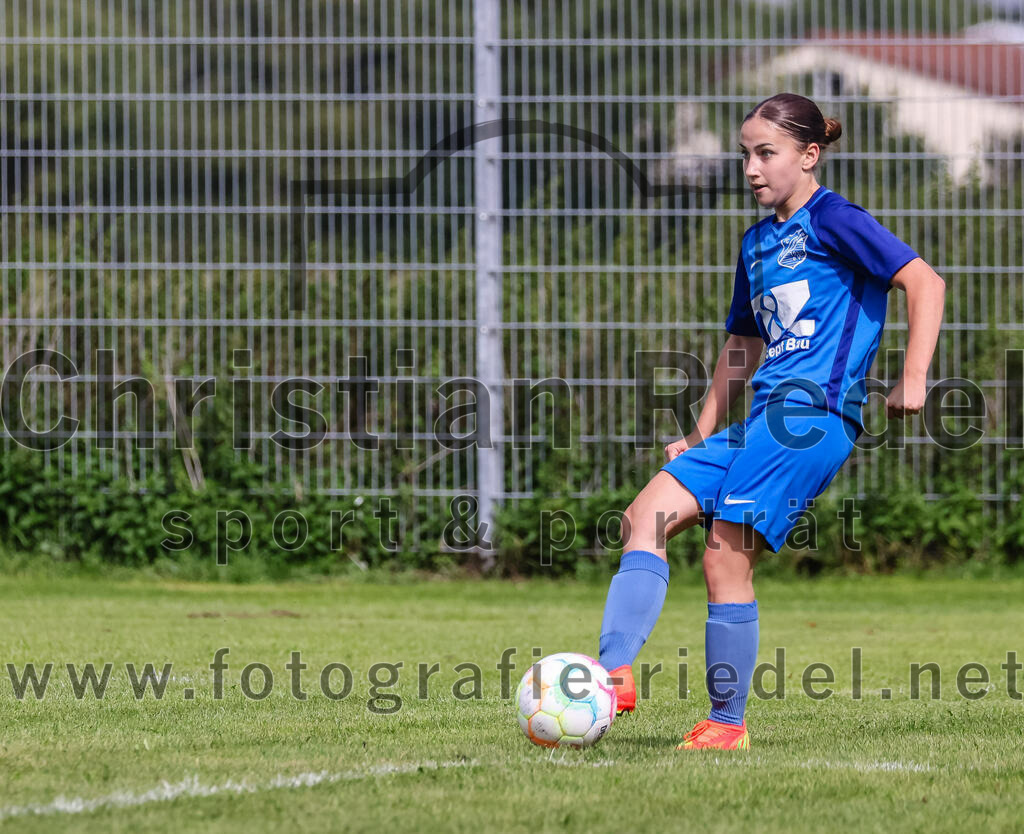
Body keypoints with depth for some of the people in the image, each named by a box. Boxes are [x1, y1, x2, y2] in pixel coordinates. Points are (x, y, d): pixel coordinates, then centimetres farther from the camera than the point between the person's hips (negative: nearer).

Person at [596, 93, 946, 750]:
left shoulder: (833, 220, -3)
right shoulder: (758, 243, 23)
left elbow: (924, 281, -10)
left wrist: (913, 377, -17)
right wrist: (703, 435, 28)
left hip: (815, 412, -9)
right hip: (765, 418, 9)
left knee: (726, 557, -14)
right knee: (646, 516, -4)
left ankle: (728, 724, -6)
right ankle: (616, 672, -16)